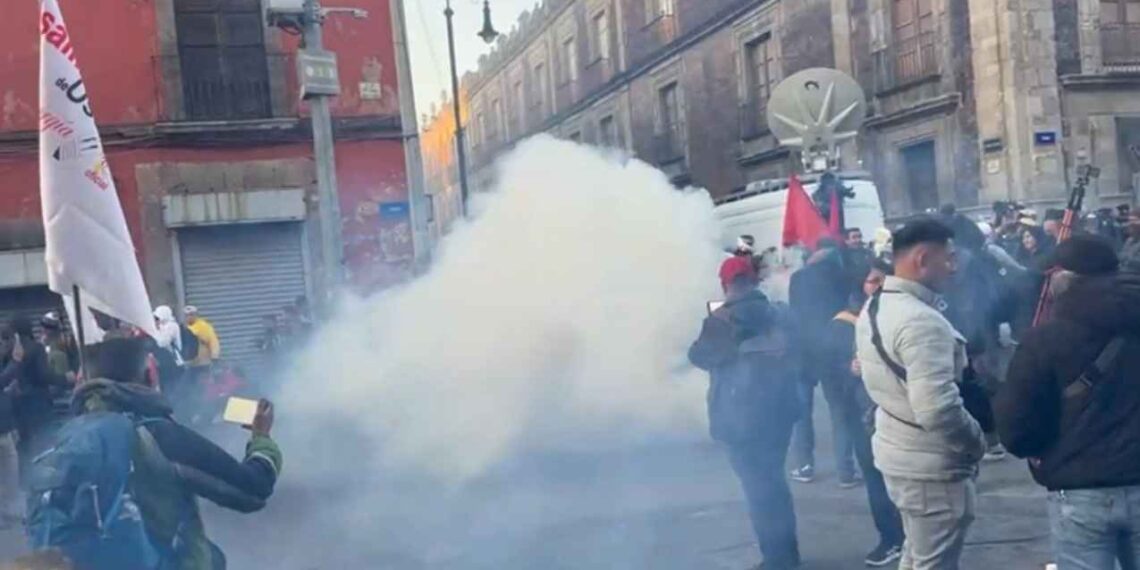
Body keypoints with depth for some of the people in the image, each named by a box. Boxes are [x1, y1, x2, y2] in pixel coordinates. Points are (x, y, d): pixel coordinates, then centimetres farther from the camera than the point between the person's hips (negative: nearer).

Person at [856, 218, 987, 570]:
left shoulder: (875, 307, 5)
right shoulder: (921, 320, -26)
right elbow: (937, 409, -33)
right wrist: (977, 438, -15)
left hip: (896, 453, 9)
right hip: (931, 465, -9)